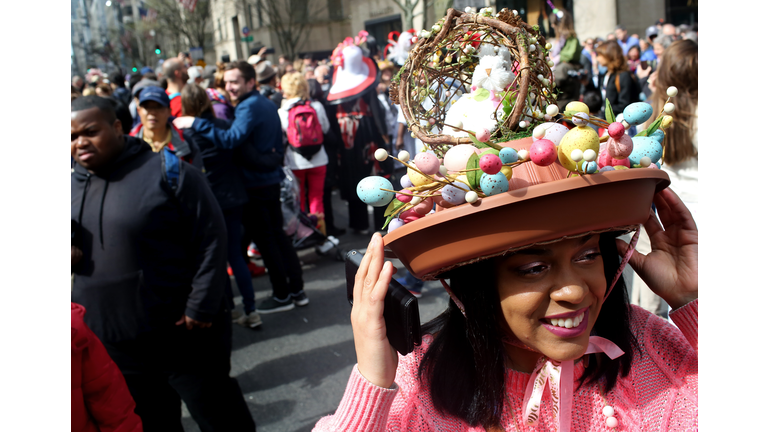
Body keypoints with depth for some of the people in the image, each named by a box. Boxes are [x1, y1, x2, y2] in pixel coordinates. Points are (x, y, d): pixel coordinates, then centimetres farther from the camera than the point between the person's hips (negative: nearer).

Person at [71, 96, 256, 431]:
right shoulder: (73, 185, 7)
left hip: (184, 337, -5)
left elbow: (211, 239, -13)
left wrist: (200, 308, -17)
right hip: (112, 347, 5)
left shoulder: (166, 171, -11)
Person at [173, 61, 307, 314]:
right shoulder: (267, 105, 13)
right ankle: (297, 290, 22)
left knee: (264, 239, 1)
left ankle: (282, 296, 9)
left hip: (255, 183, -9)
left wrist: (196, 123, -32)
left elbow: (231, 139, -32)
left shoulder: (250, 107, -17)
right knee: (277, 235, 16)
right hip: (272, 179, 9)